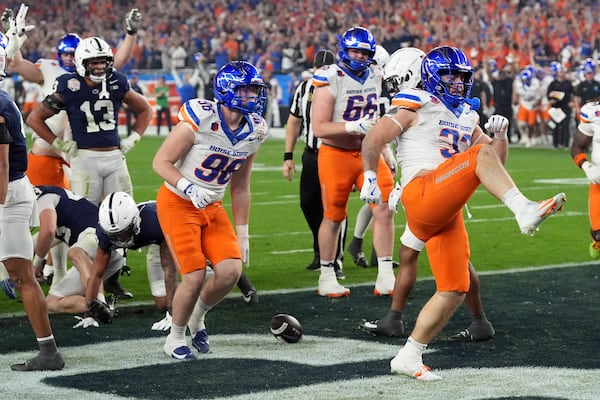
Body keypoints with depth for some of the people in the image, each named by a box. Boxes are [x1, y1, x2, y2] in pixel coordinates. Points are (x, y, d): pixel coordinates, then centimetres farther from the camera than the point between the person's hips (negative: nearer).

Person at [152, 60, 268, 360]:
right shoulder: (199, 120, -22)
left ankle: (197, 318, 20)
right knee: (195, 277, -14)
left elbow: (240, 187, 9)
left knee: (231, 271, -10)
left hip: (213, 208, 6)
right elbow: (161, 162, -16)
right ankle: (175, 338, 11)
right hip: (178, 203, -6)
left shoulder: (254, 131, -2)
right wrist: (190, 189, -32)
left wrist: (242, 234, 10)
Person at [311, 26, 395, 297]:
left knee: (385, 210, -6)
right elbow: (319, 128, -20)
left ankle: (385, 278, 0)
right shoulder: (330, 80, -14)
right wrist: (354, 127, -29)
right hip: (336, 155, -5)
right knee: (333, 217, 4)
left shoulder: (375, 78, 5)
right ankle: (326, 278, 20)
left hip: (368, 153, 5)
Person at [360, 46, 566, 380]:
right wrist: (370, 177, -3)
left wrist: (500, 134, 7)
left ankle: (408, 357, 12)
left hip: (447, 213, 8)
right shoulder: (418, 107, 7)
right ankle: (525, 211, -46)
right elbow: (374, 140, 3)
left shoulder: (467, 119, 26)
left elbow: (499, 161, 25)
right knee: (482, 155, -26)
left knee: (455, 289, 3)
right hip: (421, 194, -8)